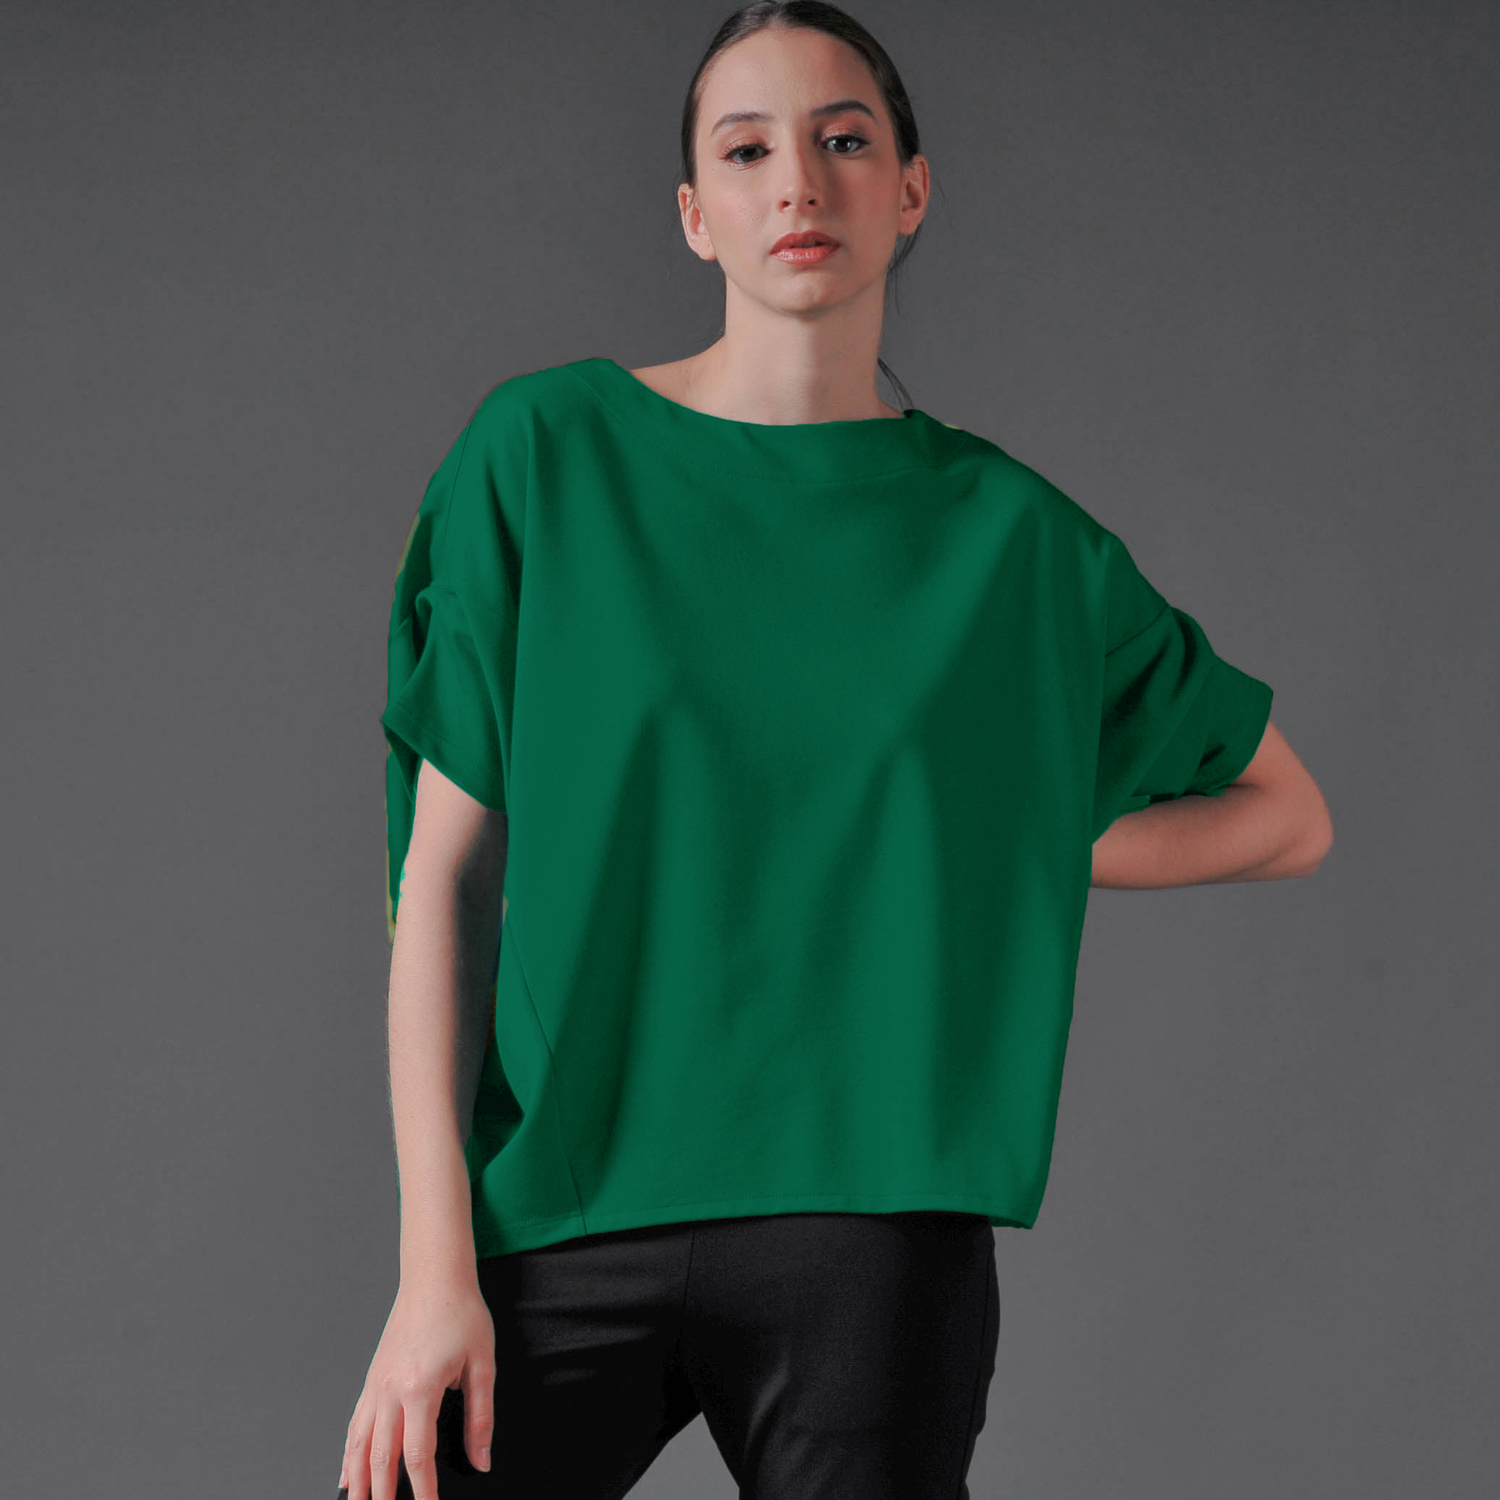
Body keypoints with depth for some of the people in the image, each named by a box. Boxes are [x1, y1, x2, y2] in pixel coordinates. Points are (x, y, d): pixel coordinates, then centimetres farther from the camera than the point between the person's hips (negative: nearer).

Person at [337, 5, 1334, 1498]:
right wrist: (436, 1264, -8)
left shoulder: (1005, 531, 6)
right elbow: (444, 874, -1)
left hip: (871, 1223, 1)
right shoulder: (546, 451, 2)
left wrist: (1007, 856, 2)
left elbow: (1286, 816, 17)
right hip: (560, 1221, -1)